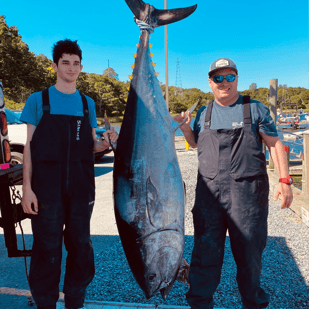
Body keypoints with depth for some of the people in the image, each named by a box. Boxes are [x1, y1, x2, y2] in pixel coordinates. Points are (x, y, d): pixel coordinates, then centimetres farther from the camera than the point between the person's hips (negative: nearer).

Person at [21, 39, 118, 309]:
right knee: (47, 248, 2)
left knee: (81, 246, 9)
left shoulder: (87, 103, 11)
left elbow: (90, 147, 12)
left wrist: (104, 143, -12)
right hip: (47, 186, -3)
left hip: (80, 186, 3)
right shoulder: (38, 100, 2)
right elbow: (29, 146, -1)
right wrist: (27, 188, -9)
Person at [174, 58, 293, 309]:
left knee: (249, 252, 9)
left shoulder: (255, 109, 5)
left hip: (247, 192, -2)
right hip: (209, 192, 2)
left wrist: (285, 180, -6)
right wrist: (185, 127, 4)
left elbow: (275, 145, 4)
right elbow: (195, 142, 24)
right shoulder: (203, 113, 13)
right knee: (206, 251, 3)